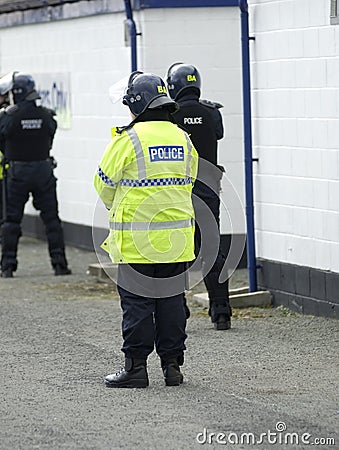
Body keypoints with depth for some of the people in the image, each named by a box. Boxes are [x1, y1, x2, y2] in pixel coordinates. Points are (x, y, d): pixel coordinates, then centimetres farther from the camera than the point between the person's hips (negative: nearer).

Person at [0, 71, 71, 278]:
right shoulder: (46, 116, -5)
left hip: (18, 172, -2)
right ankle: (59, 263, 6)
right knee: (51, 218, 9)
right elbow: (49, 140, 7)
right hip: (44, 170, 2)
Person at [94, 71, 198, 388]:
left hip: (137, 238, -5)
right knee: (171, 300, 11)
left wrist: (116, 208, 19)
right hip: (177, 235, 5)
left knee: (137, 302, 1)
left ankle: (136, 366, 3)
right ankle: (172, 365, 14)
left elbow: (104, 183, -2)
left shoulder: (129, 139, -11)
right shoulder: (183, 138, 8)